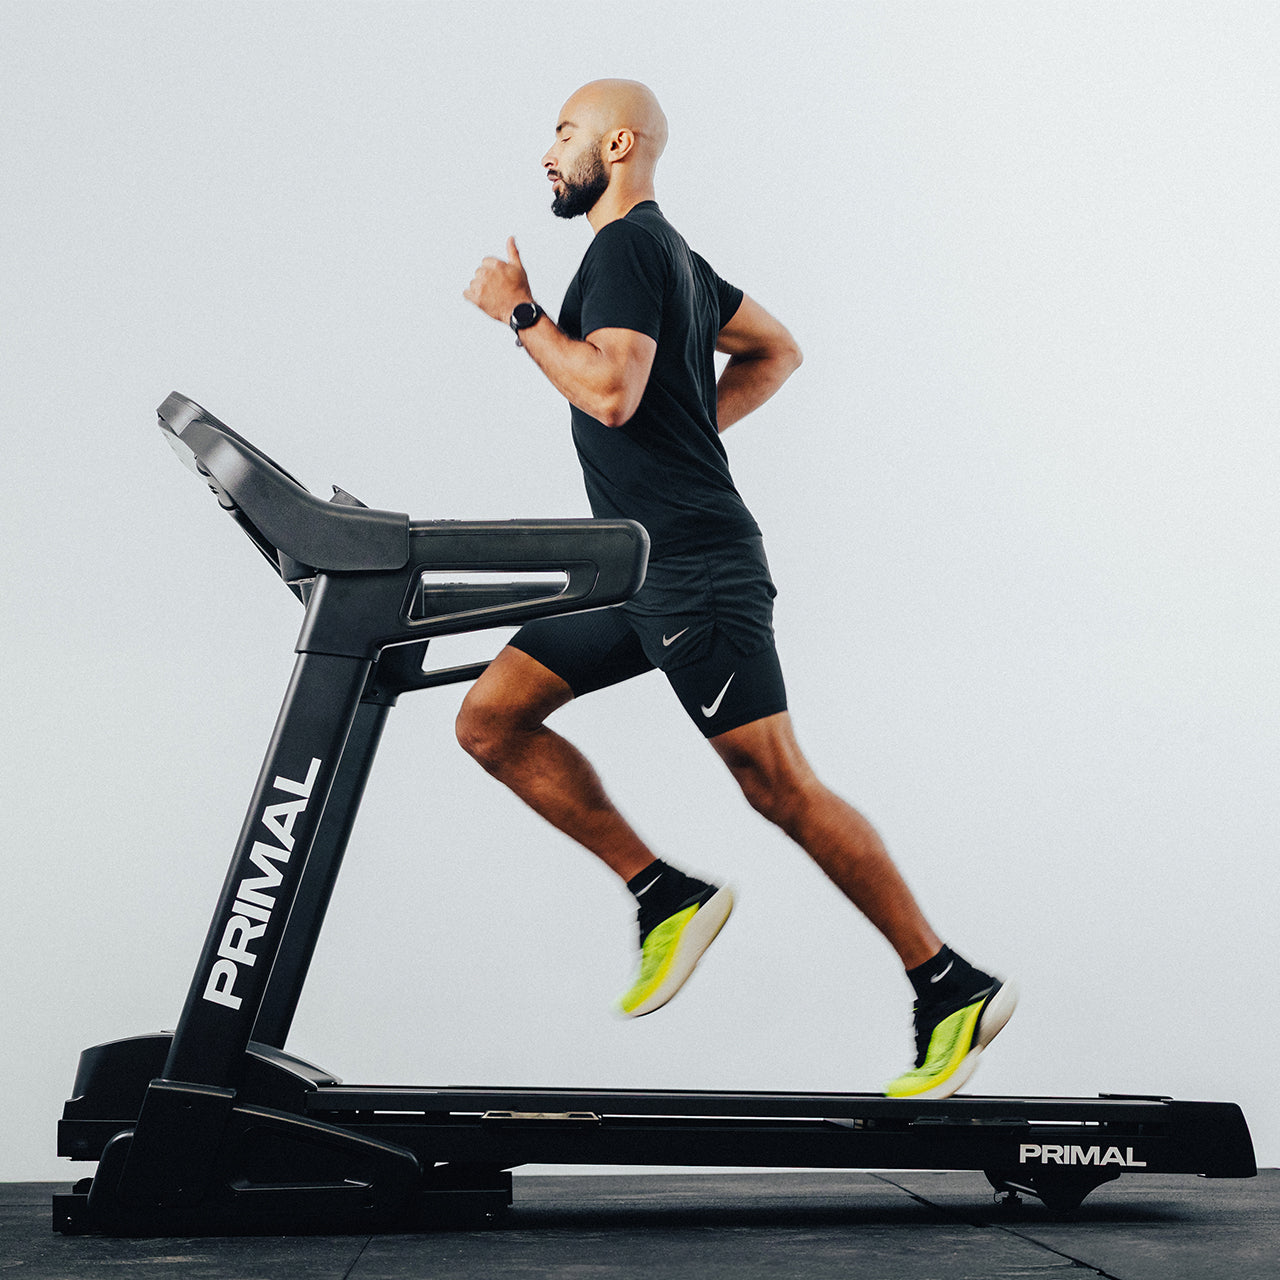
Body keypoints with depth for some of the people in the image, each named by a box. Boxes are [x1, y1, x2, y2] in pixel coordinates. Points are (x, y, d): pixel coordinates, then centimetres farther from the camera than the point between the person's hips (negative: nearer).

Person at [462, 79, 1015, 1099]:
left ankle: (956, 992, 1)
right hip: (637, 566, 10)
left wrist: (520, 313, -12)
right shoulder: (664, 252, 20)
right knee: (490, 720, 6)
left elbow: (611, 391, -25)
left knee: (779, 785, -8)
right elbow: (776, 351, 26)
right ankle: (668, 896, 7)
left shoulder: (626, 248, -11)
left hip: (696, 571, -10)